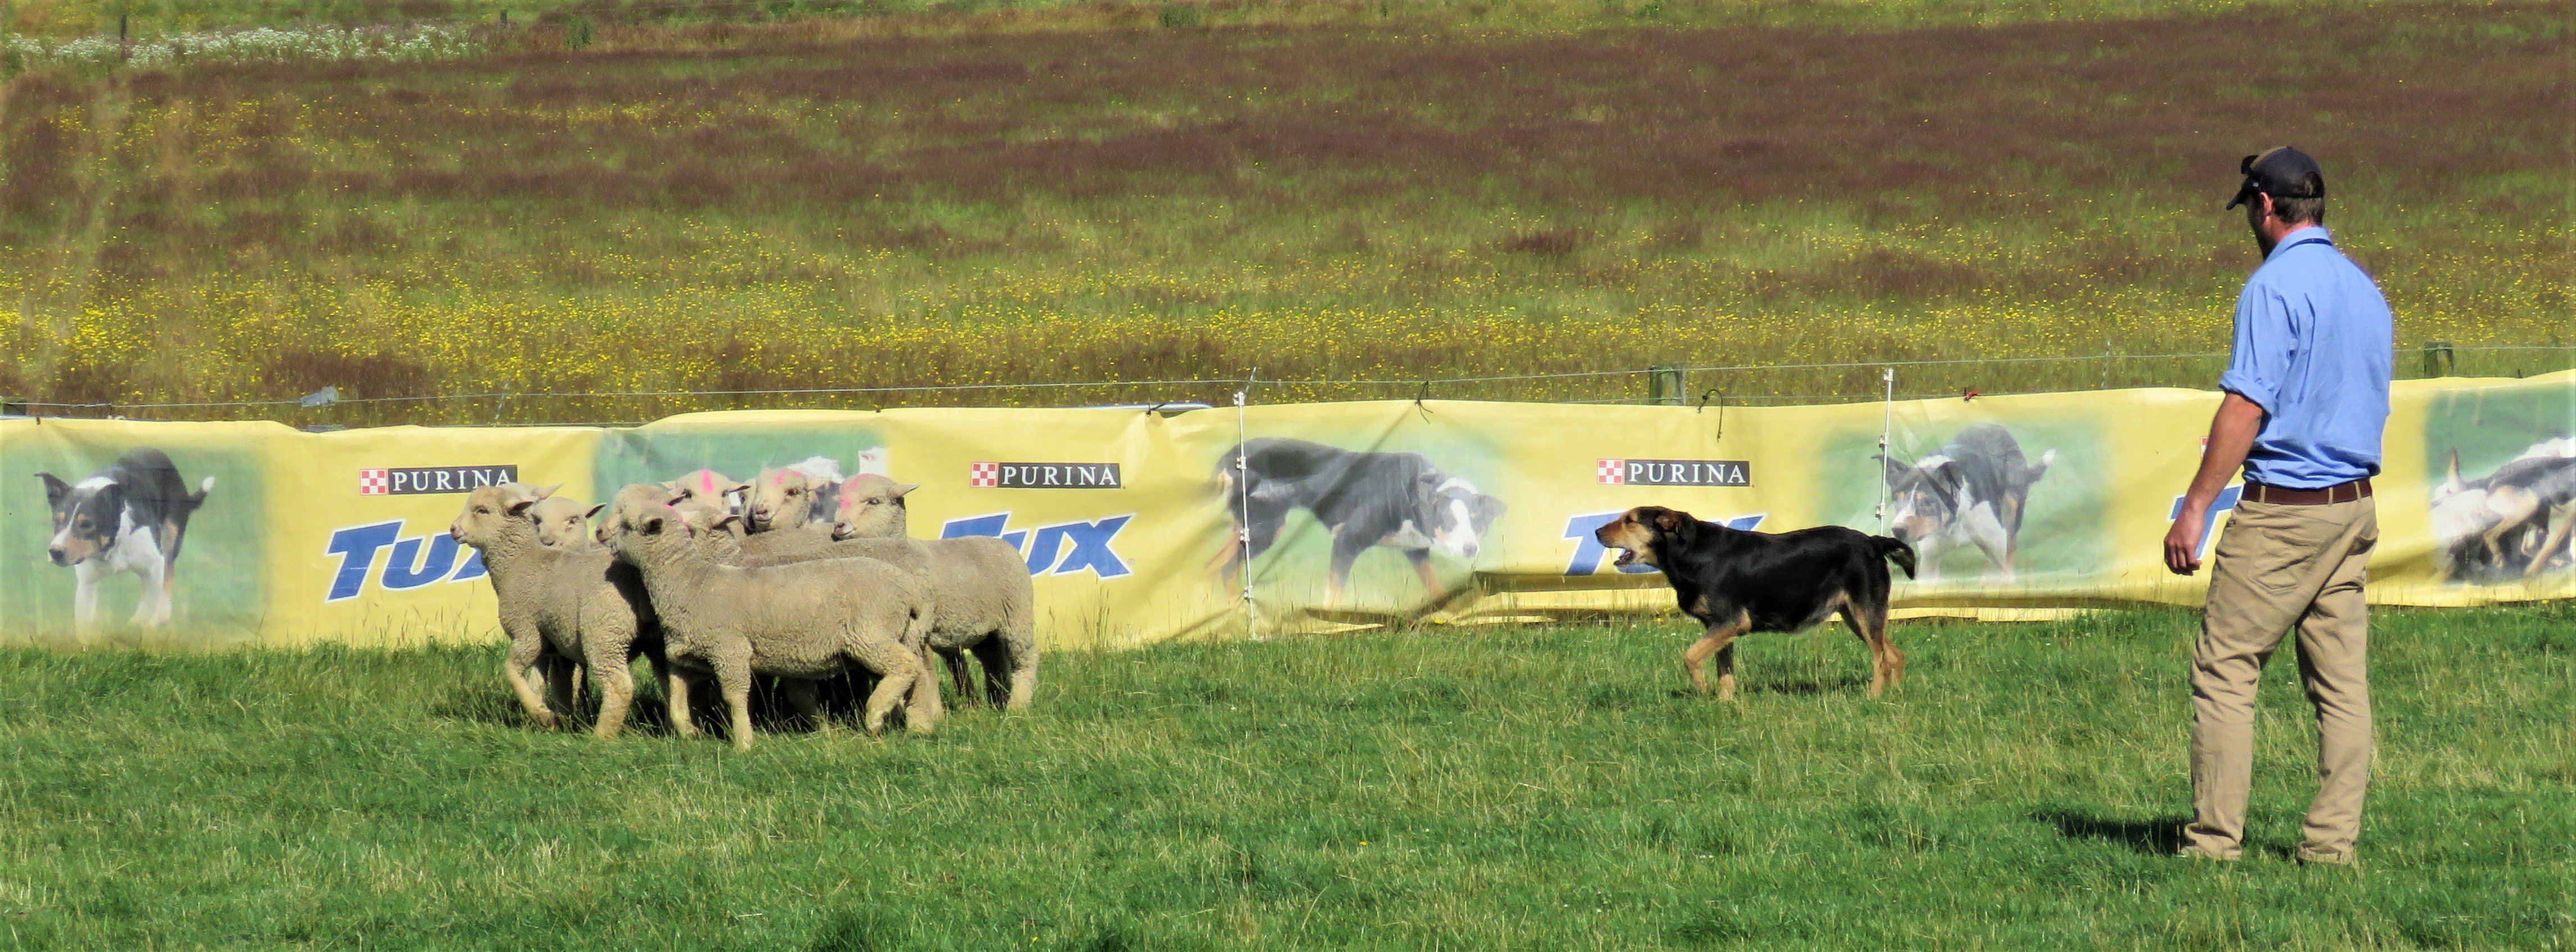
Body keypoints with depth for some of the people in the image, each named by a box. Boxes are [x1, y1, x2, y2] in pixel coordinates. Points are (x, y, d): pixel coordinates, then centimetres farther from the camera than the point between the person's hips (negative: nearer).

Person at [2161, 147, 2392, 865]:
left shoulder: (2276, 285, -11)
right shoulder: (2365, 289, 14)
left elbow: (2247, 406, -17)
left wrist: (2195, 508, -16)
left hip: (2281, 509, -8)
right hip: (2355, 508, 8)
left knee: (2225, 670, -4)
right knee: (2343, 683, 6)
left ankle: (2214, 842, -6)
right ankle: (2333, 844, 5)